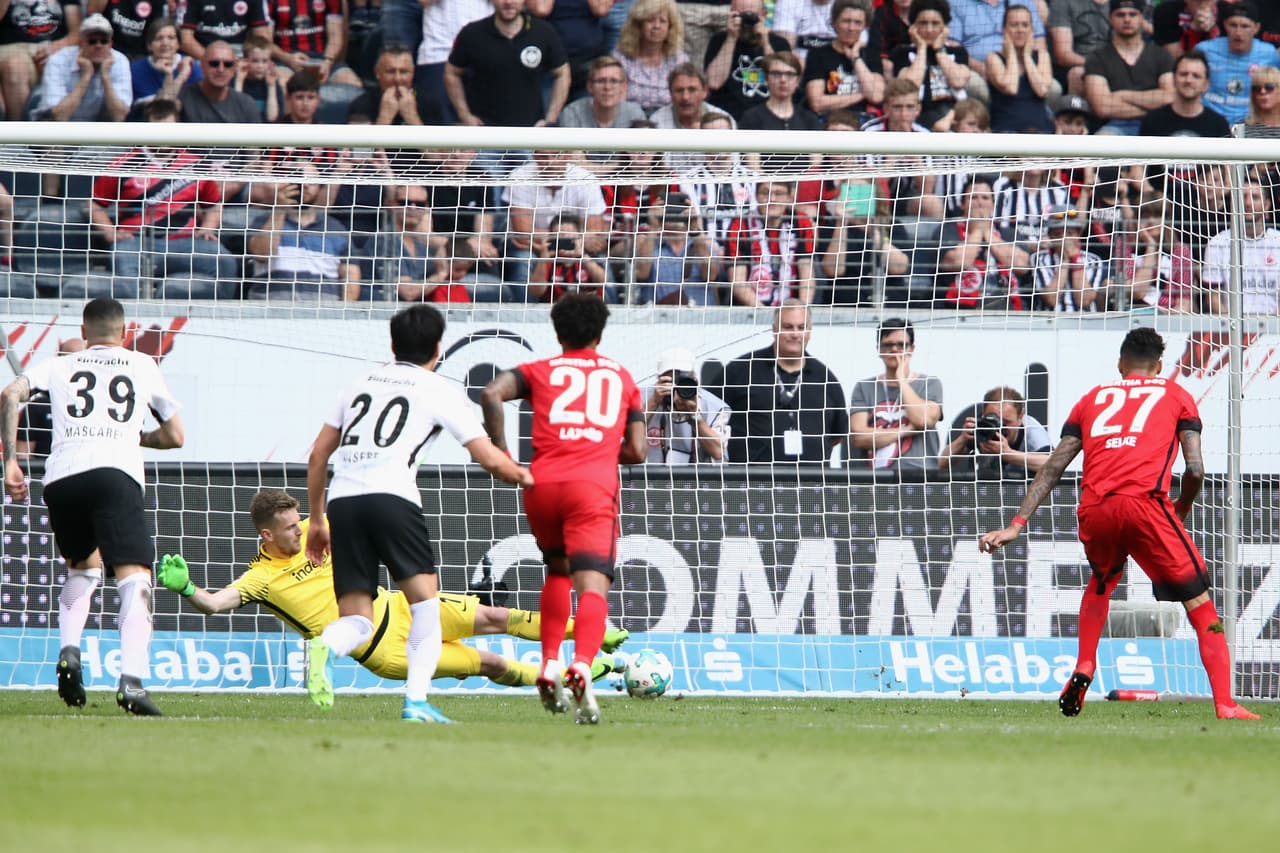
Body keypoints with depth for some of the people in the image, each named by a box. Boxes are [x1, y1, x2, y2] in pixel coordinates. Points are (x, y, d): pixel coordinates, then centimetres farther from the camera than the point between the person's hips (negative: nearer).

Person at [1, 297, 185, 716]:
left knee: (83, 565, 29)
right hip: (116, 474, -3)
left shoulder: (59, 365, 24)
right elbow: (174, 436, 28)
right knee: (134, 578, -11)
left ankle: (68, 651, 7)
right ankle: (131, 680, -31)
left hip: (60, 476, 3)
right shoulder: (144, 366, 24)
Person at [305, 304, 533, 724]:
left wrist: (317, 520, 32)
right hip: (390, 496, -4)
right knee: (425, 602, 7)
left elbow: (318, 454, 24)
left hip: (341, 499, 4)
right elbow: (489, 458, 9)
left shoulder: (362, 382, 25)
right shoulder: (440, 390, 11)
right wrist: (523, 476, 30)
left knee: (356, 621, 6)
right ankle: (416, 701, -8)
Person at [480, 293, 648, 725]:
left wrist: (501, 454, 3)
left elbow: (492, 393, -2)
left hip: (542, 483, 2)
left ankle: (549, 666, 16)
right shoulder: (622, 377, 23)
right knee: (592, 585, -13)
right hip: (594, 487, -2)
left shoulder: (539, 370, 18)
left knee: (558, 570, 27)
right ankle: (582, 667, -40)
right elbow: (636, 451, 16)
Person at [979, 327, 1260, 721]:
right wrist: (1181, 510, 26)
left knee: (1101, 582, 34)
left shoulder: (1093, 398, 27)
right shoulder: (1175, 394, 20)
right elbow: (1195, 469, 8)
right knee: (1200, 603, 3)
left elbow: (1052, 469, 18)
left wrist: (1017, 525, 15)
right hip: (1145, 504, -3)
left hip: (1093, 511, 3)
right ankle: (1225, 704, -10)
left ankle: (1083, 668, 20)